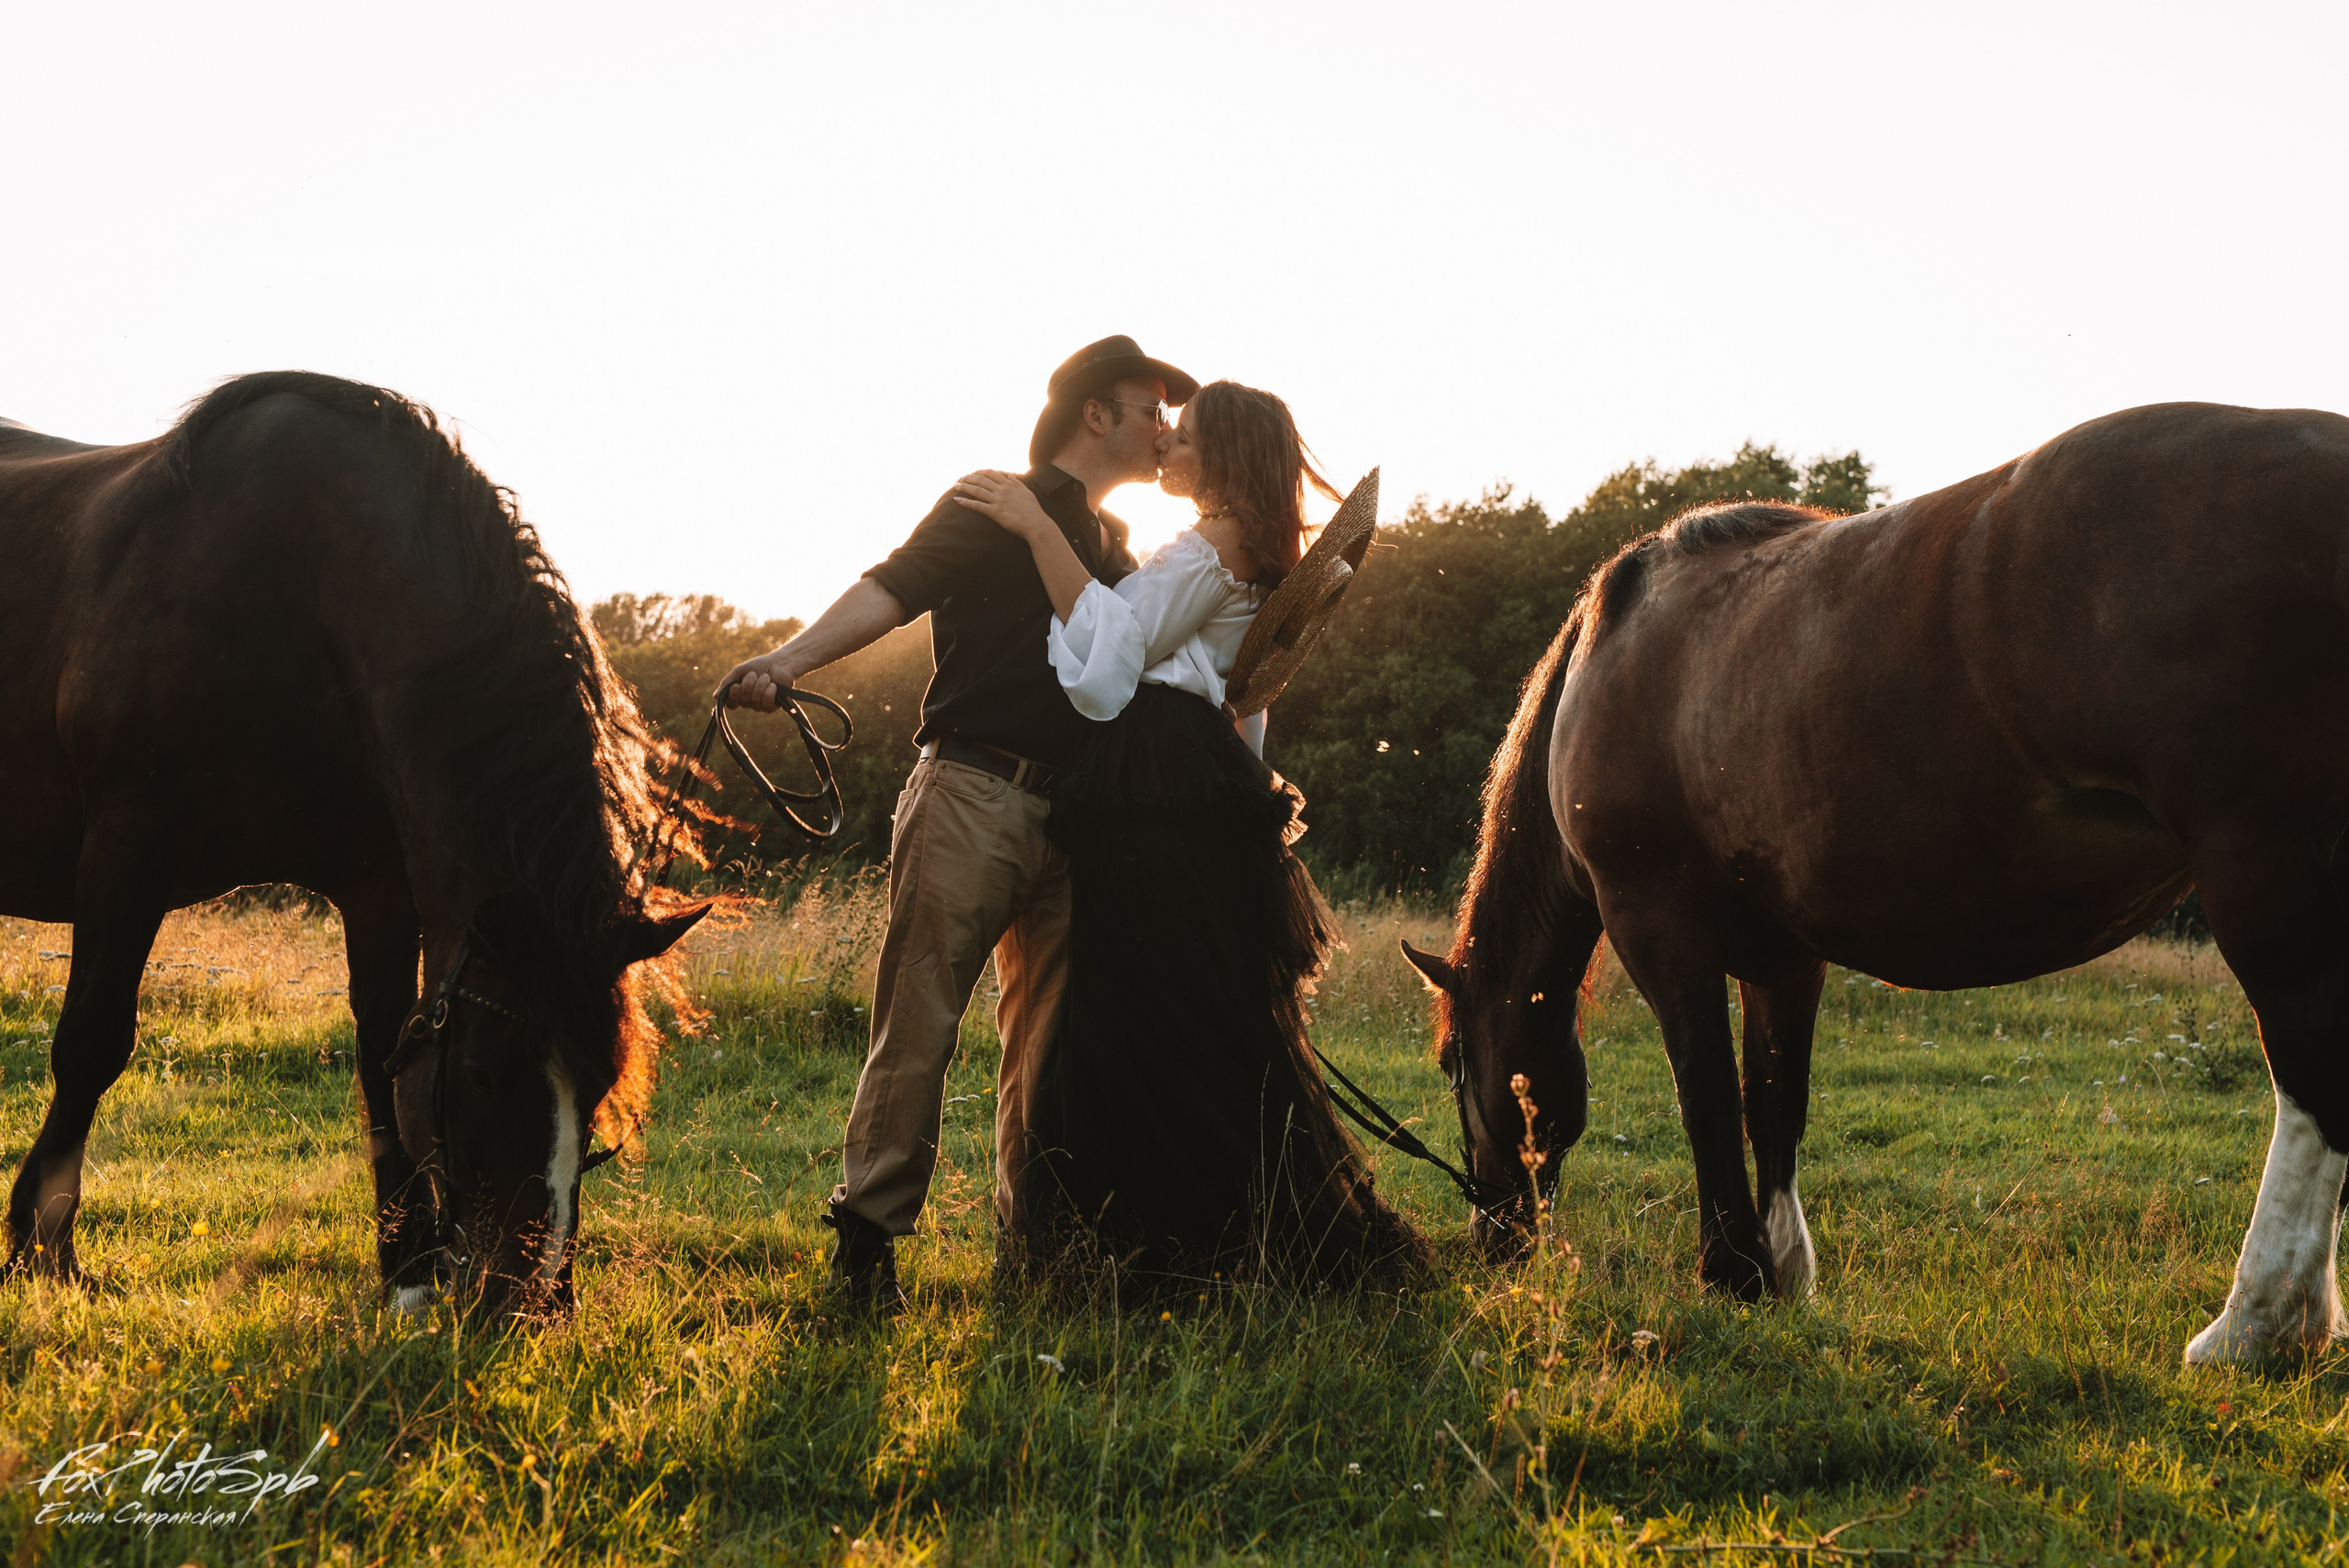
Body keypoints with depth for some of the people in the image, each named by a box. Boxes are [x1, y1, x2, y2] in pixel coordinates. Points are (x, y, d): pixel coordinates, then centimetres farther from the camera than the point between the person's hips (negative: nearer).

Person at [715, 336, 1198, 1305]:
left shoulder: (1115, 549, 24)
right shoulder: (994, 508, 3)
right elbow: (891, 589, -11)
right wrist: (793, 657, -27)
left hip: (1071, 815, 7)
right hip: (972, 793, -7)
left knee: (1050, 1036, 5)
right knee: (922, 1018, -10)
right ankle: (867, 1233, -8)